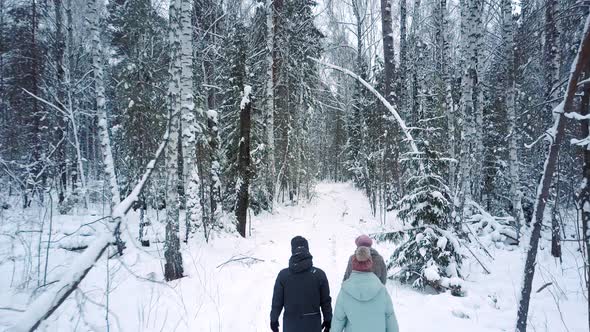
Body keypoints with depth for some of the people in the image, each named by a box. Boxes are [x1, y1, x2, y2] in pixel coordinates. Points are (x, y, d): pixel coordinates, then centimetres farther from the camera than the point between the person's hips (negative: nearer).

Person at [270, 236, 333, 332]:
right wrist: (328, 320, 10)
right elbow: (325, 301, -5)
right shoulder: (319, 274, -15)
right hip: (313, 324, 0)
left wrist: (274, 319, 11)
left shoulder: (283, 275, -15)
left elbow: (277, 301, -6)